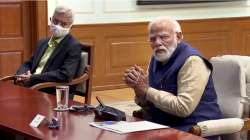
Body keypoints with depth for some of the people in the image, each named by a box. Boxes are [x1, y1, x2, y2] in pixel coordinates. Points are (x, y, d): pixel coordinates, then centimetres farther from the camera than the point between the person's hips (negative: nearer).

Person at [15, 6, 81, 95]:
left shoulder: (74, 46, -5)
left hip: (51, 95, -7)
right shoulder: (43, 43, 19)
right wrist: (21, 76, -4)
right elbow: (28, 64, 20)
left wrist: (32, 79, -17)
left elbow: (65, 75, -17)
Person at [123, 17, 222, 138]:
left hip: (191, 131, -7)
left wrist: (146, 90, -19)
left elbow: (183, 108, -24)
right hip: (162, 126, 7)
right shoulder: (157, 59, 10)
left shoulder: (191, 61, -16)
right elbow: (148, 104, 14)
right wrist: (138, 88, -7)